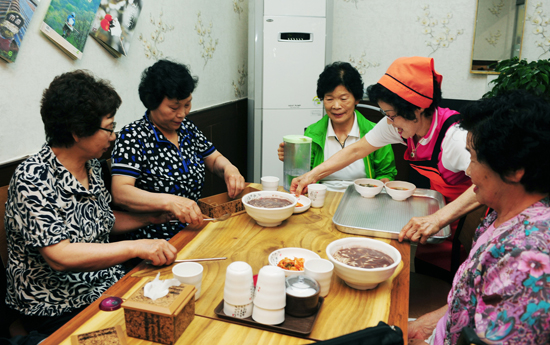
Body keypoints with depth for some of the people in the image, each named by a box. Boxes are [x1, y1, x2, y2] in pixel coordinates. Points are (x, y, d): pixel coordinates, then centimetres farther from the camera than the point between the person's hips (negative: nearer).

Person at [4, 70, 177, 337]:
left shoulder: (91, 165, 4)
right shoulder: (34, 178, -20)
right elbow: (60, 256, -28)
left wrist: (149, 218, 5)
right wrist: (136, 247, -31)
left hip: (107, 287, 7)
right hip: (58, 311, -7)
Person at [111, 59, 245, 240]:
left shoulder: (186, 127, 8)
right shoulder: (133, 136, -11)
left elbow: (214, 159, 20)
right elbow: (120, 193, -21)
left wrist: (228, 168, -4)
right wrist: (169, 201, -37)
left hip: (196, 228, 7)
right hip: (156, 243, -6)